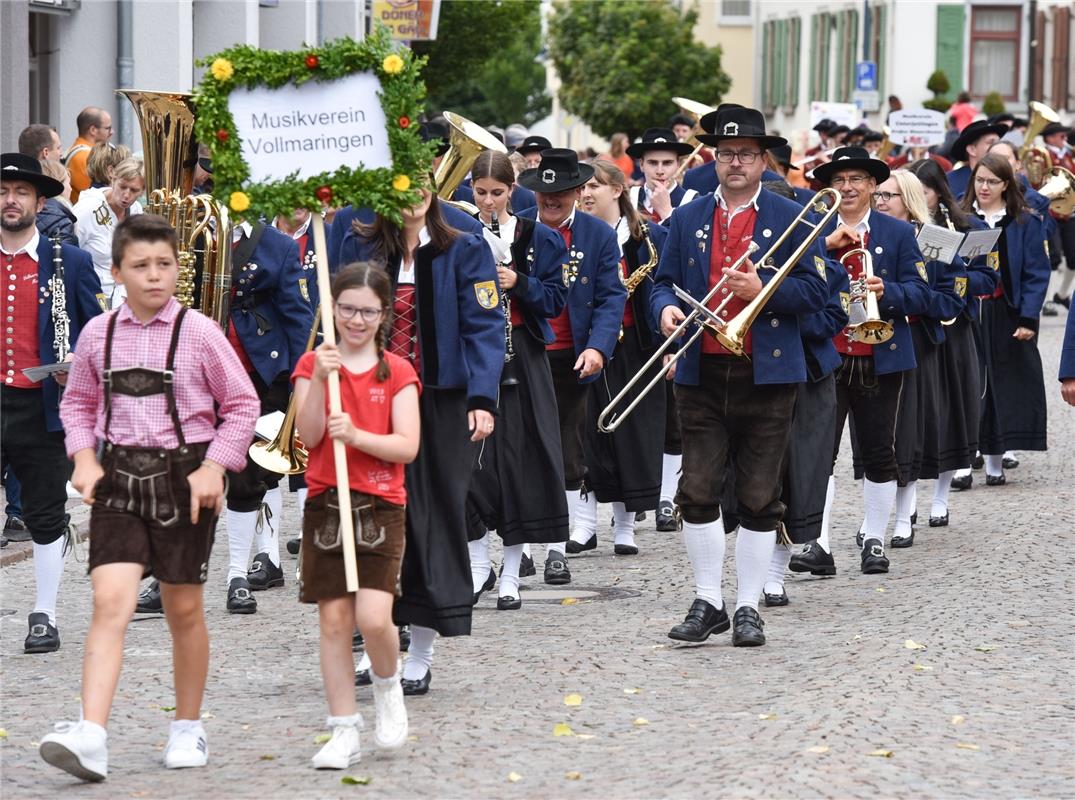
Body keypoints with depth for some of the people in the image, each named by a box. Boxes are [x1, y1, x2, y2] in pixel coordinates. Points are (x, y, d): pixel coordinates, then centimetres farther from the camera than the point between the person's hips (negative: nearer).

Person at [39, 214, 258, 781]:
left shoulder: (198, 332, -6)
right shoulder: (99, 333, 2)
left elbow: (241, 404, 1)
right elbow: (78, 403, 16)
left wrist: (214, 466, -8)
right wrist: (84, 457, 1)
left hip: (184, 473, -1)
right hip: (119, 475, 1)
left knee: (183, 608, 10)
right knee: (110, 601, -12)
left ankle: (188, 728, 27)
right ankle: (90, 739, -21)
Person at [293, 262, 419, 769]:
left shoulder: (397, 372, 2)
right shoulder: (312, 365, 5)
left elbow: (407, 446, -5)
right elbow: (309, 436, -6)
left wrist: (357, 436, -20)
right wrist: (319, 380, -18)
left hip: (381, 506, -1)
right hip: (325, 503, 1)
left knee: (373, 617, -15)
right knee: (333, 619, 1)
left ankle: (387, 686, 17)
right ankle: (344, 732, 9)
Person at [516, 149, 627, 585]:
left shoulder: (599, 235, 3)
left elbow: (611, 298, -1)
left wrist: (598, 347, -15)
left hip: (569, 362, 0)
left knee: (565, 455, 4)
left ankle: (556, 548, 10)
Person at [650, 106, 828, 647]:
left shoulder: (791, 217, 3)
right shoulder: (687, 219, 11)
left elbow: (814, 292, -1)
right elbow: (664, 282, 12)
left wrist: (760, 289, -17)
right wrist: (666, 309, -10)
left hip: (767, 375, -2)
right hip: (701, 374, 2)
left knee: (759, 499, 2)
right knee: (697, 493, -1)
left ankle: (749, 608, 9)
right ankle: (707, 603, 9)